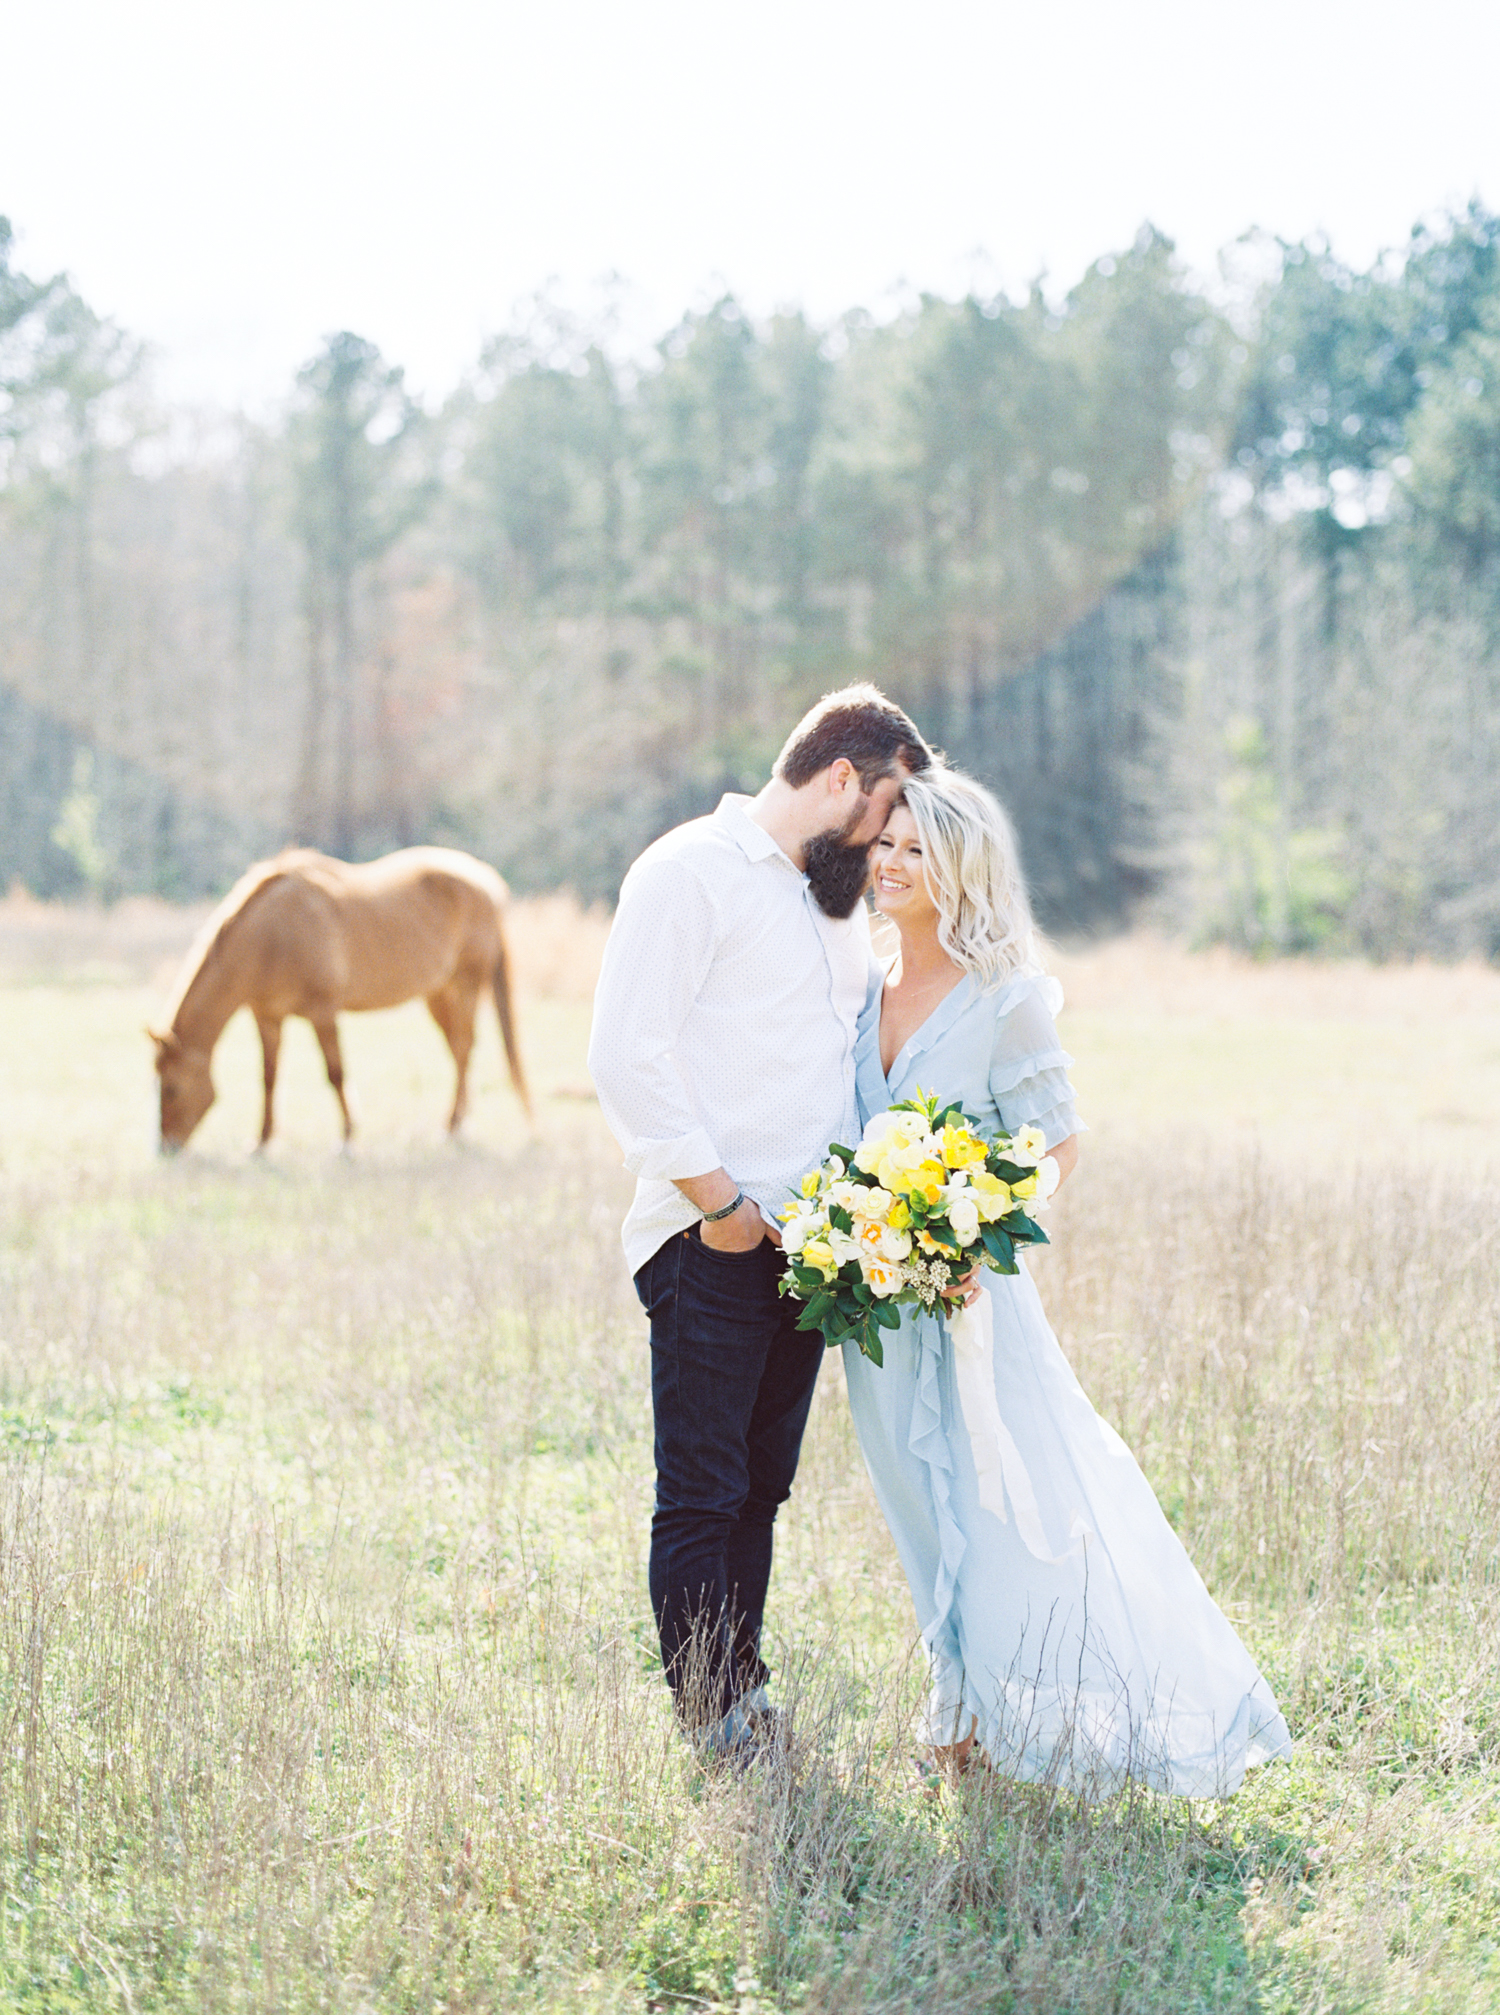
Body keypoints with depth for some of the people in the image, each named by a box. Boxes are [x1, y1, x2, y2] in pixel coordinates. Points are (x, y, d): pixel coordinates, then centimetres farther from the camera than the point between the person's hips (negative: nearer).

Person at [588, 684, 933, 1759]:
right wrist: (718, 1198, -15)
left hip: (806, 1250, 8)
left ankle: (746, 1701, 18)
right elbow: (628, 1054, -15)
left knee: (760, 1489, 11)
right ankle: (717, 1728, -1)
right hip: (712, 1247, -8)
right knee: (702, 1497, -5)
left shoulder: (838, 898, 20)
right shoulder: (692, 871, -7)